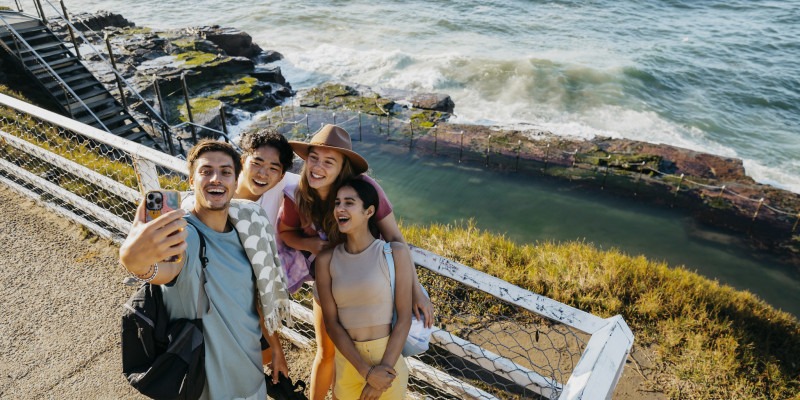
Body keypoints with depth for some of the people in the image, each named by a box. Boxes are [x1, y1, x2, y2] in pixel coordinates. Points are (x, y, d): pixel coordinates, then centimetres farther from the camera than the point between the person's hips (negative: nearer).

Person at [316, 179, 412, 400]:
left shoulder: (394, 253, -12)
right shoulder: (326, 260, -5)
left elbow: (404, 318, -11)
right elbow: (331, 322, -6)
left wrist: (384, 369, -13)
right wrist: (367, 371, -13)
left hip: (388, 357, -2)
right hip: (347, 360, 2)